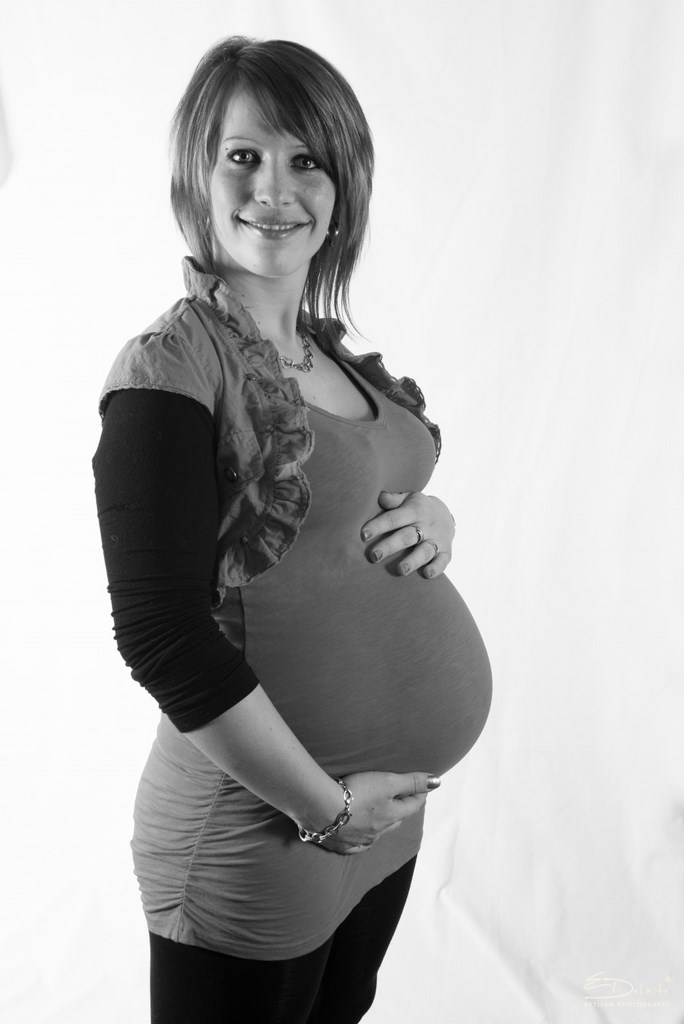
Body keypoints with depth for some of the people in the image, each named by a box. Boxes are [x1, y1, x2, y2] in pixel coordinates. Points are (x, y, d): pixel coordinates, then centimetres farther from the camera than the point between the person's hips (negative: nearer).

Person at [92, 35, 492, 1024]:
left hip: (391, 806, 7)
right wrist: (325, 807, -16)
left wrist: (435, 520, -6)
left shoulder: (335, 352, 4)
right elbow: (162, 637, -21)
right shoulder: (169, 369, -19)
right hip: (259, 834, -7)